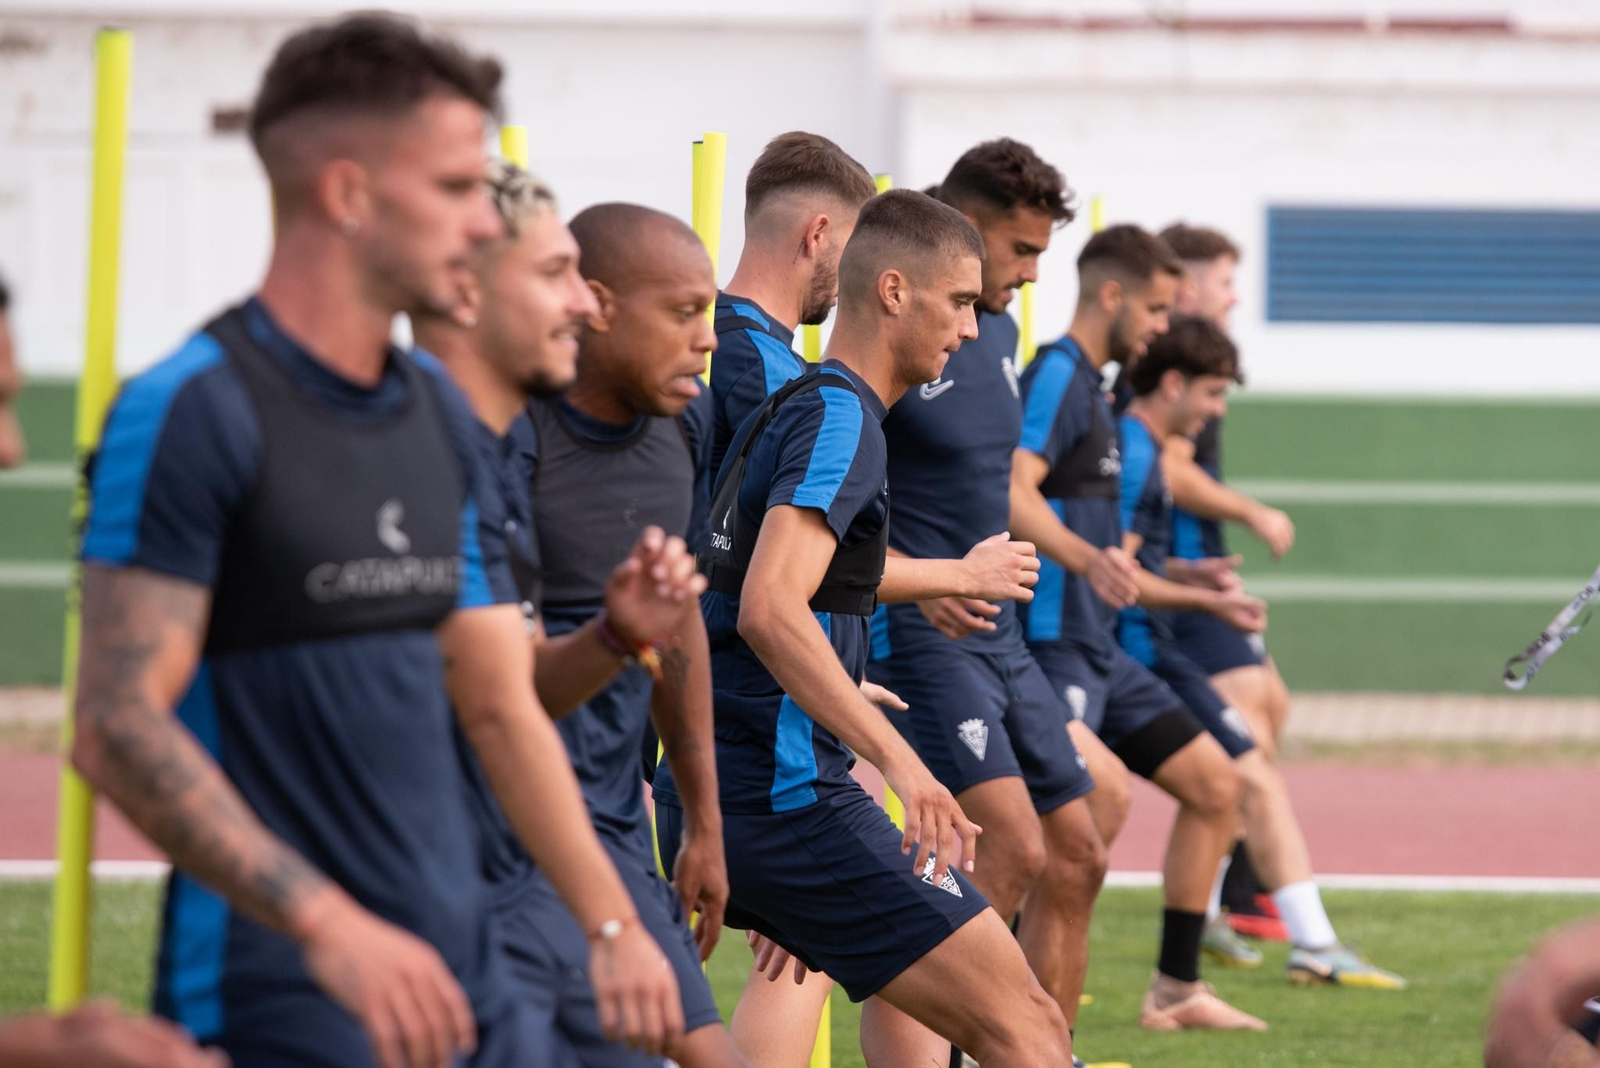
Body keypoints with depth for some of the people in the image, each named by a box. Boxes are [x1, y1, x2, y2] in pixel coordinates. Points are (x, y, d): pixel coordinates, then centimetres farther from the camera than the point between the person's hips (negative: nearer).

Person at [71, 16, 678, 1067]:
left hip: (465, 978, 8)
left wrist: (611, 923, 13)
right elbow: (119, 726, -18)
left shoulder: (444, 416, 14)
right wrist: (326, 922, -25)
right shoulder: (192, 412, -12)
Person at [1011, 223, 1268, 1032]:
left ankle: (1175, 990, 16)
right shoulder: (1056, 376, -9)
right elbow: (1013, 493, -27)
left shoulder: (1090, 390, 21)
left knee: (1214, 783, 12)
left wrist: (1202, 599, 33)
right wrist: (1092, 560, -41)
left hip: (1100, 654, 10)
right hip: (1053, 648, -10)